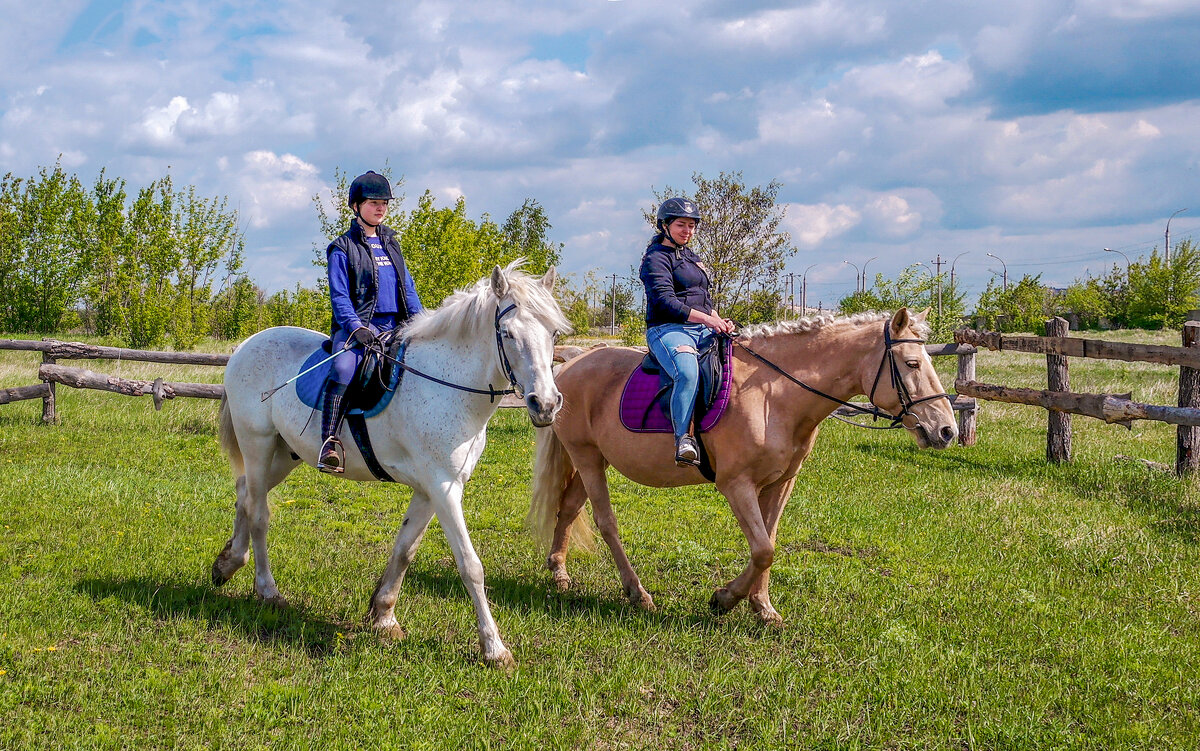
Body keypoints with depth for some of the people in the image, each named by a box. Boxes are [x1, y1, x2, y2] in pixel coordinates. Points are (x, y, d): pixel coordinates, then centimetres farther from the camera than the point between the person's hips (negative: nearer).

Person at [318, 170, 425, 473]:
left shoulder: (391, 244, 20)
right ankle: (329, 443, -32)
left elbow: (407, 287, 20)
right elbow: (339, 296, -5)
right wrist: (356, 327, -20)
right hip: (357, 326, -6)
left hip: (394, 327, 6)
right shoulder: (343, 248, 2)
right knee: (344, 370, -33)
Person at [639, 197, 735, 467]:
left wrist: (720, 320, 7)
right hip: (668, 330, -9)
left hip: (703, 331, 9)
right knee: (688, 373, -37)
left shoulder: (693, 258, 26)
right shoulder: (657, 258, -1)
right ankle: (683, 440, -41)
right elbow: (665, 301, -14)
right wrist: (705, 318, -21)